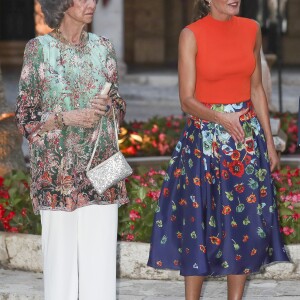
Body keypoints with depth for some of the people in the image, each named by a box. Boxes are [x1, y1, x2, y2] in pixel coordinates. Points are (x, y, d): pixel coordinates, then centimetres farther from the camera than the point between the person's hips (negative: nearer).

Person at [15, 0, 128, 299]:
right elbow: (25, 118, -1)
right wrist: (66, 118, -15)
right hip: (57, 170, -3)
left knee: (100, 249, 0)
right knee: (61, 252, -3)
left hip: (100, 165, 3)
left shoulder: (103, 48, 9)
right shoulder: (39, 49, -2)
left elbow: (119, 108, 17)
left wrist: (107, 106, -4)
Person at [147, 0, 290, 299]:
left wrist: (269, 141, 11)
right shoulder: (191, 35, -8)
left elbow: (257, 89, 12)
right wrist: (221, 118, -28)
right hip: (205, 139, -4)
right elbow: (187, 101, -10)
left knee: (248, 223, 5)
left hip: (247, 137, 4)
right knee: (200, 224, 1)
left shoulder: (251, 30, 5)